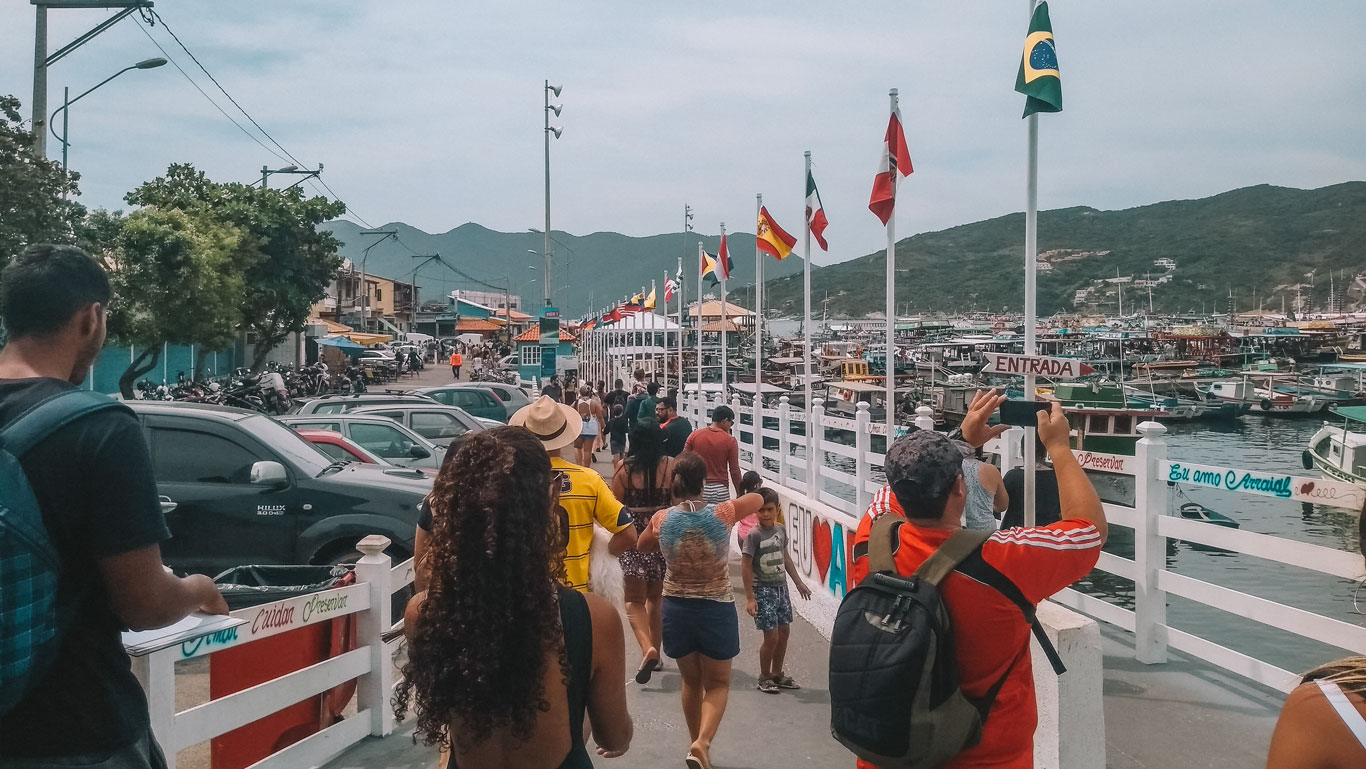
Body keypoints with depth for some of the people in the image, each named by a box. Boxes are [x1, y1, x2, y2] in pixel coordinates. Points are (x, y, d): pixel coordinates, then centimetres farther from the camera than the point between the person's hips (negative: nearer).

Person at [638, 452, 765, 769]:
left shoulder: (662, 520, -9)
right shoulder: (722, 514, -14)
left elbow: (642, 546, 13)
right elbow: (757, 498, 6)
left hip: (677, 609, 2)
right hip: (717, 610, -2)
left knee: (691, 681, 22)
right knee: (718, 684, 13)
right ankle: (702, 743, -8)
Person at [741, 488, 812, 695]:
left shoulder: (780, 530, 2)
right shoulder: (753, 535, -17)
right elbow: (746, 566, -15)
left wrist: (799, 582, 19)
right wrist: (750, 598, -17)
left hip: (781, 587, 7)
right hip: (763, 590, -7)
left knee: (784, 631, 12)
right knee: (771, 637, -4)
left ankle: (777, 674, 29)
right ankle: (764, 678, 16)